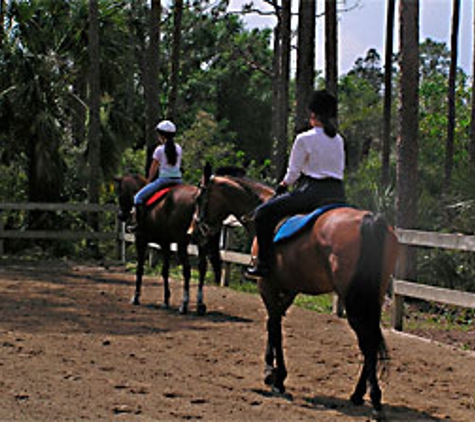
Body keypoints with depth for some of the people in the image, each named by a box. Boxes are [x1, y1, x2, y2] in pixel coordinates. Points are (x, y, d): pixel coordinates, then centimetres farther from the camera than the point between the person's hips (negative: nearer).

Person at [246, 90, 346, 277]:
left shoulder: (304, 139, -5)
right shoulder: (339, 140, 13)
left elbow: (293, 173, -2)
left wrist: (283, 185, 18)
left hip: (312, 192, -6)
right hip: (337, 194, 6)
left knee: (264, 213, 1)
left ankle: (263, 263, -4)